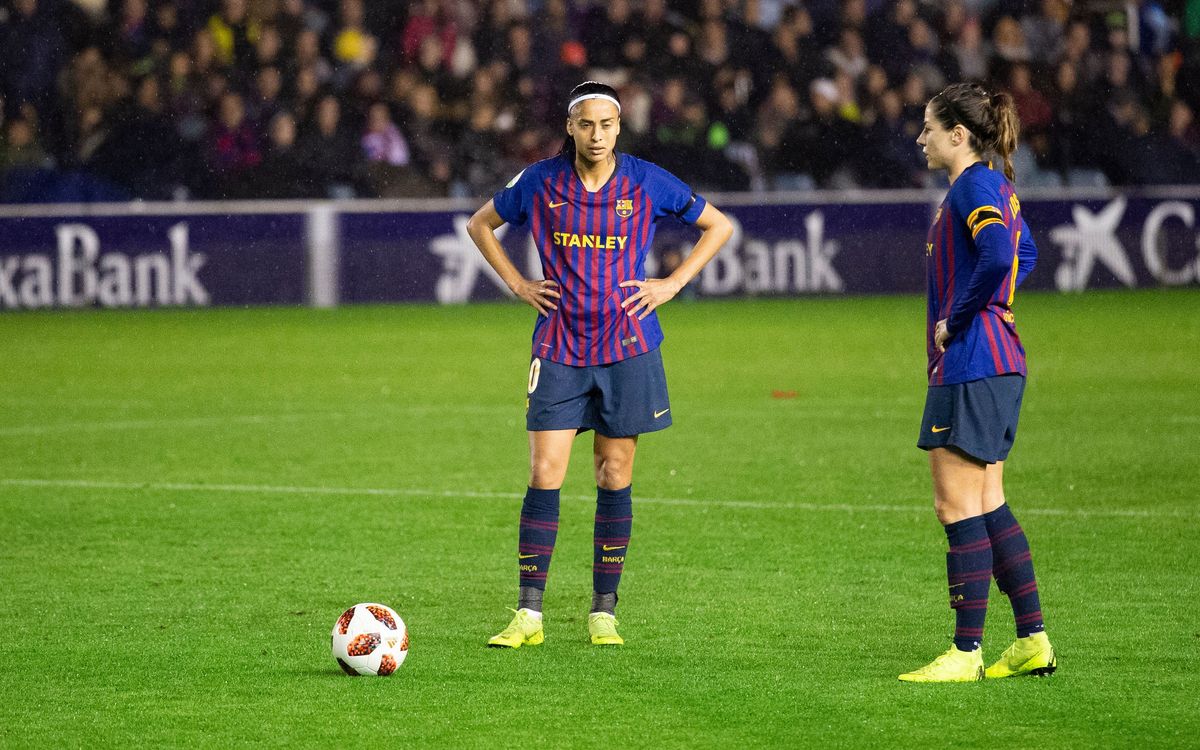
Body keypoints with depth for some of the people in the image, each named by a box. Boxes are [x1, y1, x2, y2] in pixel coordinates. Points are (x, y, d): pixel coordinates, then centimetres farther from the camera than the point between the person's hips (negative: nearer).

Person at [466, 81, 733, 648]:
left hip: (626, 346, 0)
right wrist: (518, 284, 6)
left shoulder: (646, 182, -2)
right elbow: (480, 224, 17)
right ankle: (528, 615, -4)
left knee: (614, 477, 3)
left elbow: (718, 226, 10)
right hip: (559, 349, 0)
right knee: (544, 476, -7)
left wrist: (672, 284, 1)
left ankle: (603, 613, 11)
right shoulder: (541, 181, 0)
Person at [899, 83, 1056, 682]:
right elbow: (1024, 253, 33)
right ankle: (1033, 640, 14)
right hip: (996, 363, 10)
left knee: (958, 505, -6)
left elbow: (998, 256, -31)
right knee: (986, 504, 13)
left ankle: (966, 653, -5)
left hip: (970, 364, -10)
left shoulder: (973, 186, -14)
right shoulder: (995, 187, 16)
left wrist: (955, 322, -19)